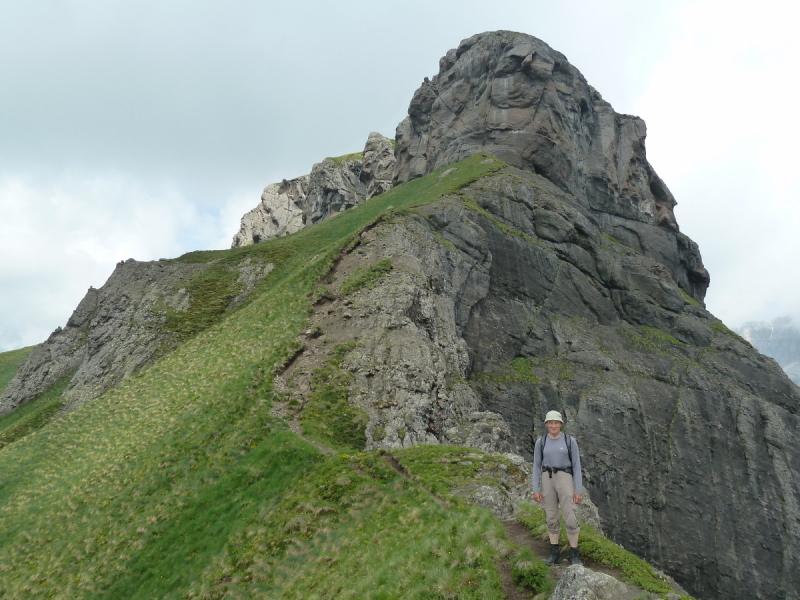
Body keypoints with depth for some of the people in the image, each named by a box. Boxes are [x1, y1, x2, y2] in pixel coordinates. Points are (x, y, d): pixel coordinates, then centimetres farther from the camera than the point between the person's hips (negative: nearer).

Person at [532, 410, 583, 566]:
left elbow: (576, 466, -2)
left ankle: (574, 554, 6)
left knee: (570, 517, -8)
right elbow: (537, 466, 5)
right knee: (551, 517, 7)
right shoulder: (540, 442, 1)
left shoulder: (570, 441, -4)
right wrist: (536, 489, 0)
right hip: (547, 479, 2)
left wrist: (578, 490, -6)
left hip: (565, 478, -2)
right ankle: (555, 553, 17)